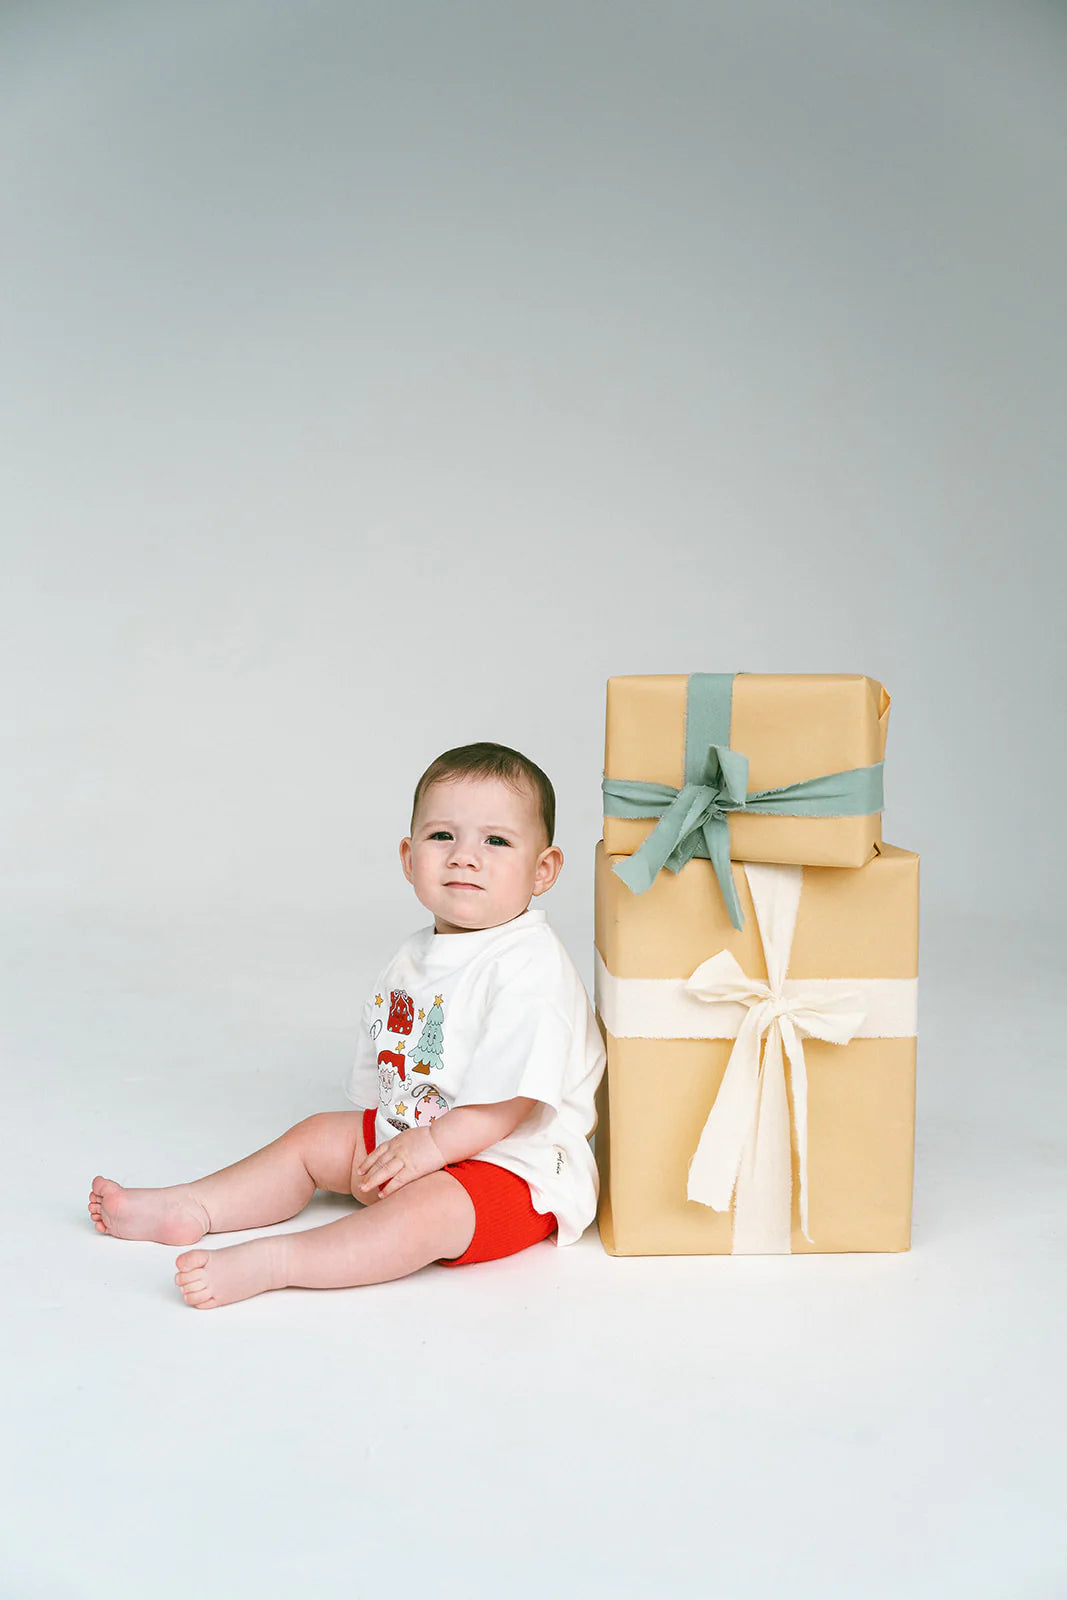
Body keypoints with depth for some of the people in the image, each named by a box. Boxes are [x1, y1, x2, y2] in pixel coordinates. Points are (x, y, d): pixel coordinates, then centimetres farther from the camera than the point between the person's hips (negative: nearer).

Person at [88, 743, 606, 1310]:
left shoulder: (530, 967, -22)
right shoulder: (413, 958, 6)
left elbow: (514, 1098, -26)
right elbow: (388, 1075, 14)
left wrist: (429, 1147, -25)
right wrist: (377, 1150, 5)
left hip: (516, 1167, -9)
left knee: (427, 1208, -34)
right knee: (317, 1136, 9)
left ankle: (270, 1262, -40)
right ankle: (189, 1209, 14)